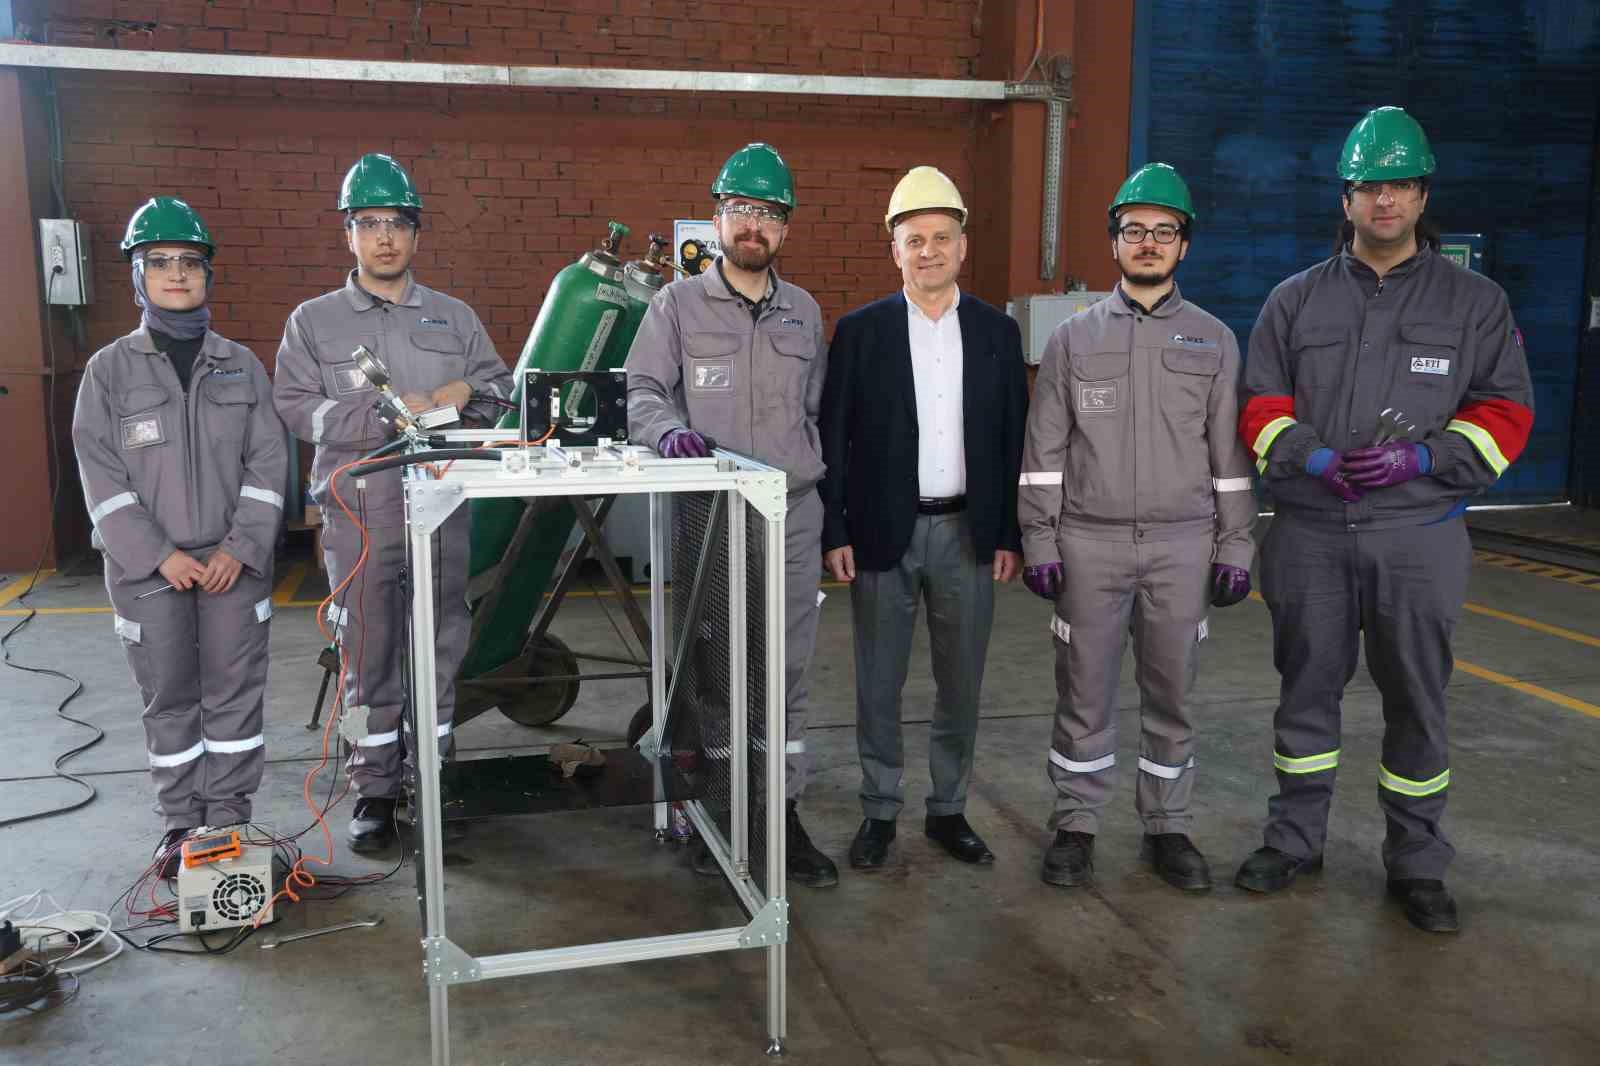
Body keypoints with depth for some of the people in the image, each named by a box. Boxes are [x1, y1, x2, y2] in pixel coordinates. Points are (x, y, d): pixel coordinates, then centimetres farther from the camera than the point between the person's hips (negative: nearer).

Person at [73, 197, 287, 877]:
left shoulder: (241, 366, 6)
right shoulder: (109, 371, 2)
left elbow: (267, 464, 2)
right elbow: (102, 478, -3)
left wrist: (240, 548, -9)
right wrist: (160, 556, -12)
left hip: (233, 562, 1)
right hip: (148, 566, -1)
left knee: (235, 692, 6)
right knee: (168, 699, 8)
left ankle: (229, 817, 19)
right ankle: (181, 823, 20)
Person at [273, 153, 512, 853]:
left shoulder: (454, 317, 13)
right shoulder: (313, 321, 7)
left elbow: (499, 382, 16)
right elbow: (296, 408, -2)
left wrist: (464, 391, -7)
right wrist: (385, 416, -13)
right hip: (359, 510, -2)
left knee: (443, 641, 8)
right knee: (368, 651, 3)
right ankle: (375, 788, 14)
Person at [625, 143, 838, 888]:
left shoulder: (804, 312, 14)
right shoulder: (677, 305, 3)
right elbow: (642, 392, -2)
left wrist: (815, 479, 14)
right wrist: (669, 430, -22)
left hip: (793, 518, 3)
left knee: (787, 673, 6)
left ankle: (783, 813, 16)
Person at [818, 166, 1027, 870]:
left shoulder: (997, 331, 5)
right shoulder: (860, 331, -1)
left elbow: (1014, 440, 6)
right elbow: (832, 438, -2)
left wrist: (1009, 535, 1)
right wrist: (834, 533, -7)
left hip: (967, 532, 2)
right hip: (882, 532, -1)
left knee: (961, 684, 10)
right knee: (878, 684, 8)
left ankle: (948, 810, 27)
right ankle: (880, 812, 23)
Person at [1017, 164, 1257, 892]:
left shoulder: (1214, 340, 7)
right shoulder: (1073, 338, 5)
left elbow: (1230, 454, 7)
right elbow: (1044, 450, 3)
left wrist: (1236, 548, 3)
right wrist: (1039, 543, -2)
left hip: (1182, 546, 1)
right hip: (1089, 544, 0)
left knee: (1171, 693, 8)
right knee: (1084, 691, 5)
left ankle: (1167, 827, 22)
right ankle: (1076, 824, 18)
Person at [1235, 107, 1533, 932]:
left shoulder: (1474, 302, 5)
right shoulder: (1297, 300, 7)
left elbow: (1505, 412, 3)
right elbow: (1260, 405, 6)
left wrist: (1421, 458, -13)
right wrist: (1314, 459, -13)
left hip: (1418, 537, -1)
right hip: (1311, 534, 1)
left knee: (1417, 702, 7)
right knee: (1306, 689, 11)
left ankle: (1417, 864, 22)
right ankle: (1294, 838, 27)